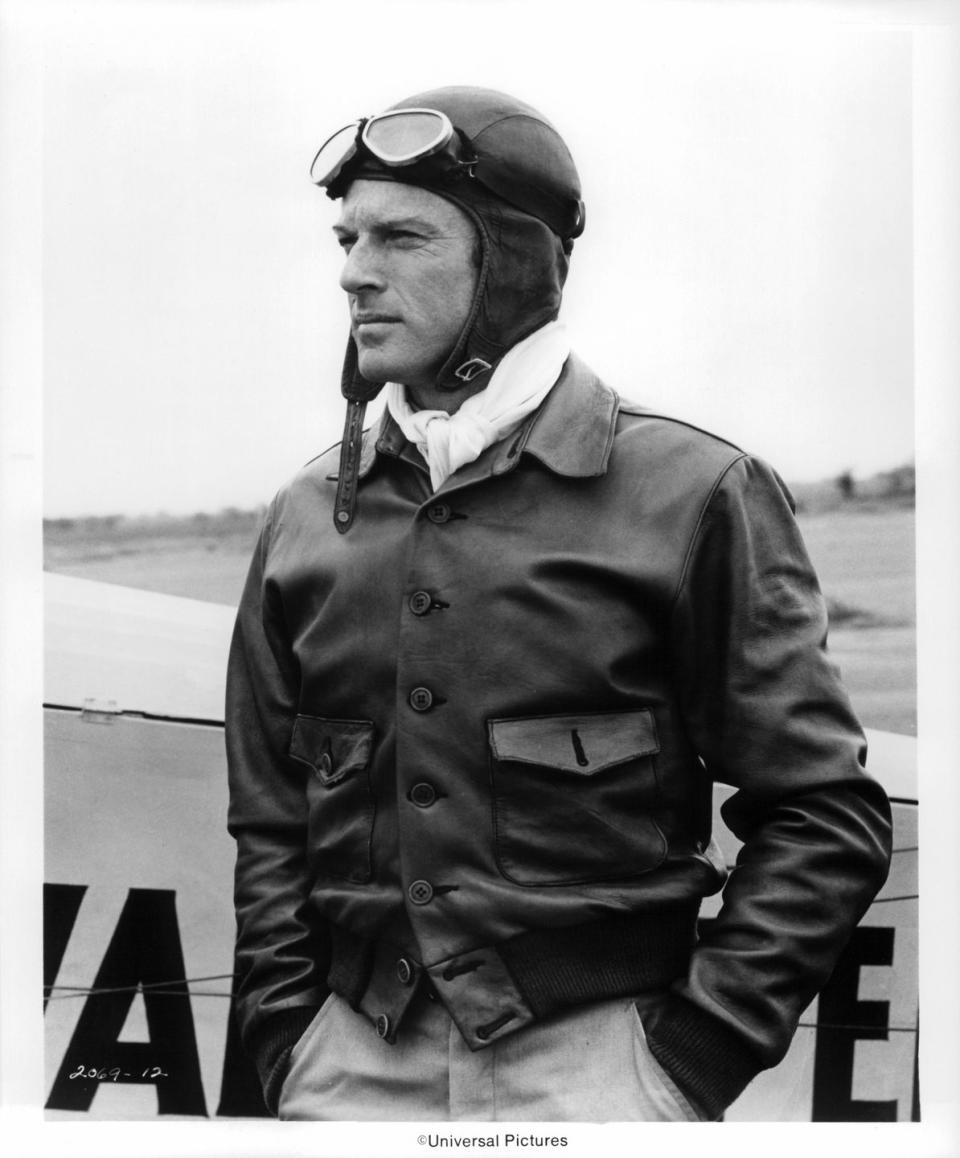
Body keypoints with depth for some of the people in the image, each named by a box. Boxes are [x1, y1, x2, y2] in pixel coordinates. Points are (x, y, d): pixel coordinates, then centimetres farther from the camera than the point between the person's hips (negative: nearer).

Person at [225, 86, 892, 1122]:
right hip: (354, 1067, 4)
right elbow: (268, 825, 10)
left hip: (594, 1056, -3)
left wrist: (691, 1056, -9)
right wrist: (286, 1050, 2)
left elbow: (824, 814, -6)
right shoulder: (306, 518, 5)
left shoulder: (691, 493, -7)